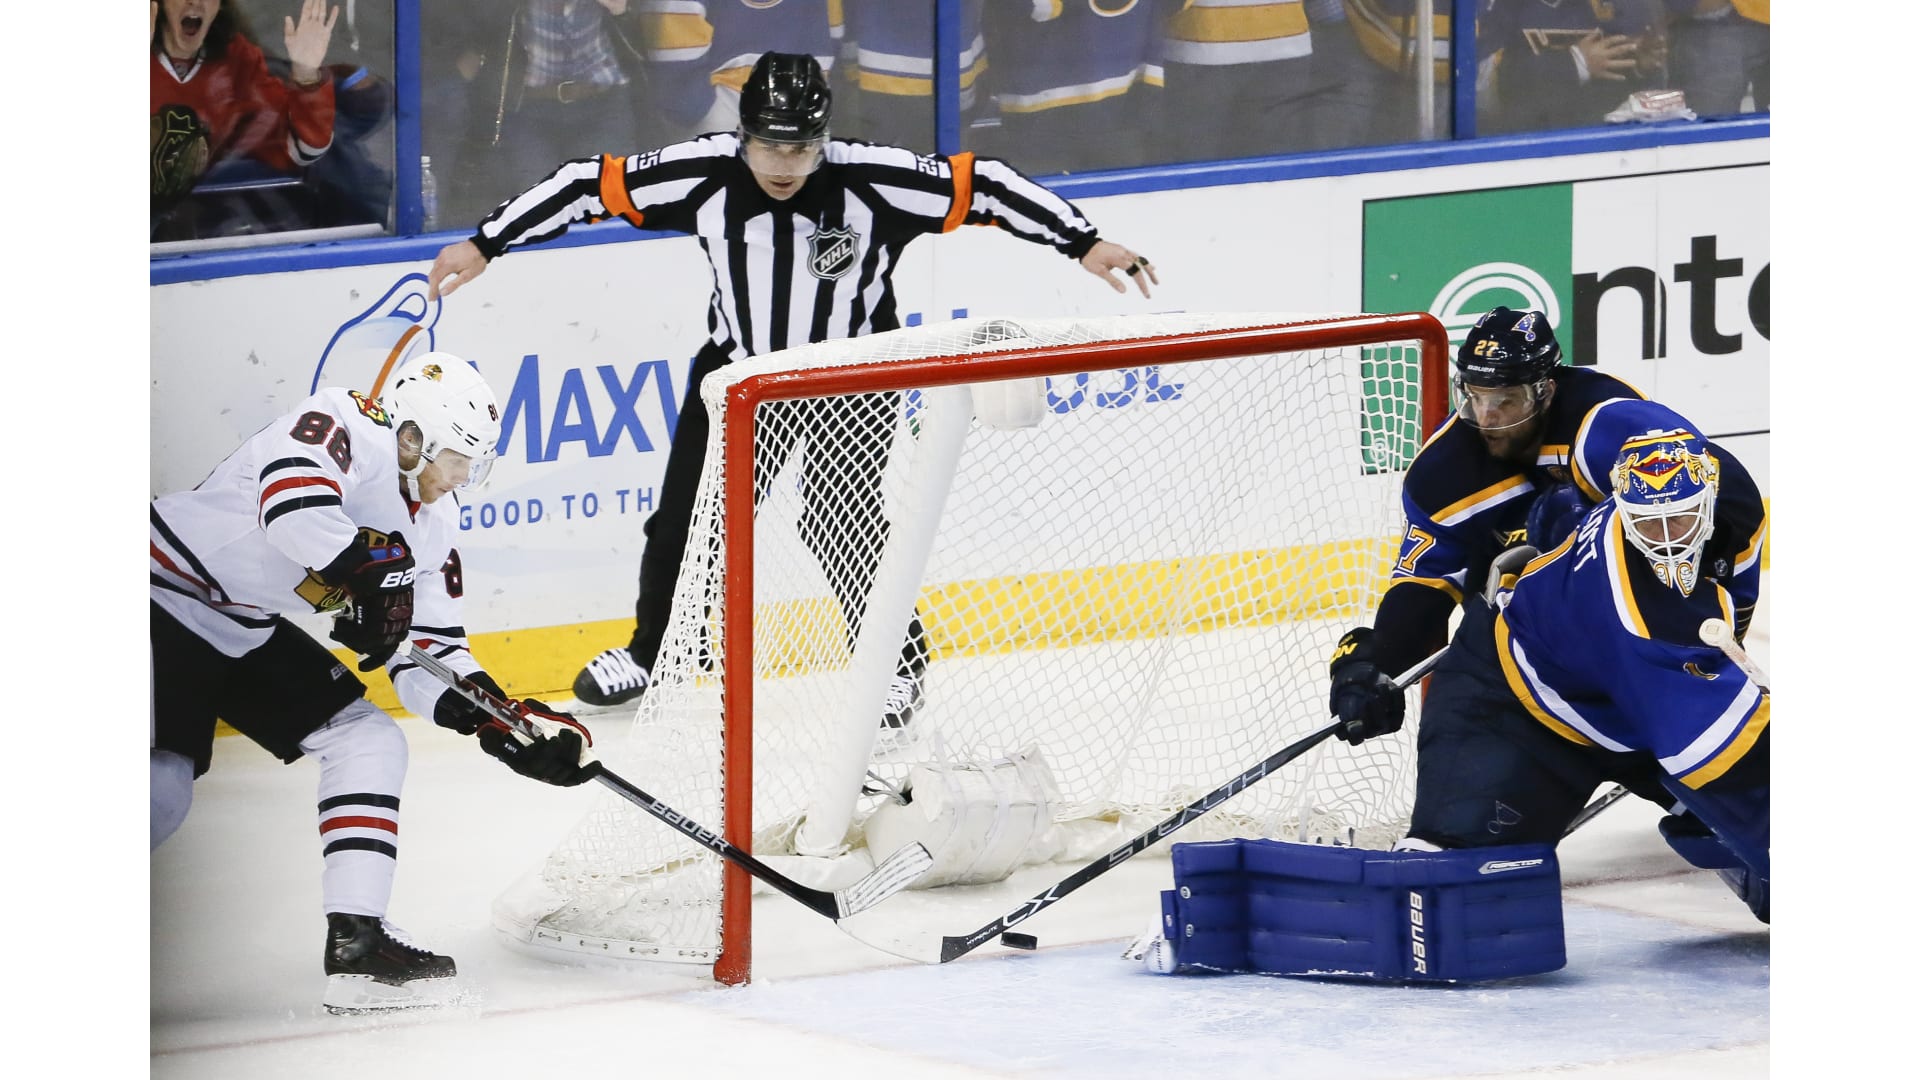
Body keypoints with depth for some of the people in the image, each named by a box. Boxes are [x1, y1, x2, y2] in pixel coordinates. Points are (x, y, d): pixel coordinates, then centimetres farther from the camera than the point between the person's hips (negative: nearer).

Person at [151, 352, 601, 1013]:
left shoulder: (429, 529, 7)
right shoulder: (342, 428, -18)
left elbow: (428, 655, 7)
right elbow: (294, 502, -39)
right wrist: (370, 575, -33)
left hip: (251, 636, 9)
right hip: (169, 595, -9)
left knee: (370, 744, 0)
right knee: (162, 788, -22)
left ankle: (356, 938, -3)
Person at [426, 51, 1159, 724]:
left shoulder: (872, 181, -28)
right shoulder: (704, 176, -23)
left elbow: (980, 185, -22)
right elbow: (592, 184, -14)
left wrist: (1082, 242, -23)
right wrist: (485, 245, -12)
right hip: (739, 365, 2)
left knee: (842, 526, -11)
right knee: (685, 521, 4)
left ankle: (898, 661, 13)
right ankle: (650, 651, 30)